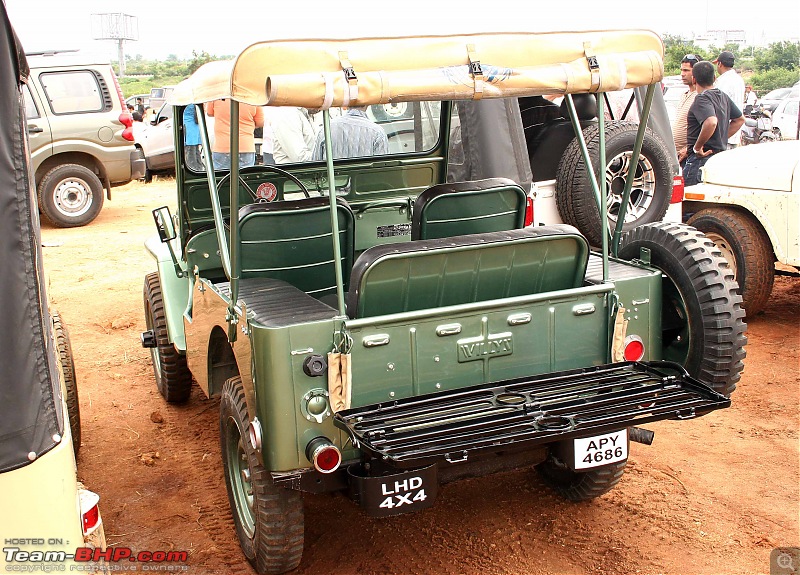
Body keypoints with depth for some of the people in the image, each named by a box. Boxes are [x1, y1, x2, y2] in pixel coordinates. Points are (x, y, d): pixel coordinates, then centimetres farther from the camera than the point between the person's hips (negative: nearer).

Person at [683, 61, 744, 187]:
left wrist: (697, 147, -22)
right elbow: (740, 119, 26)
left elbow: (711, 122, -33)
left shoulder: (702, 98, -15)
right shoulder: (723, 96, 15)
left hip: (701, 158, -10)